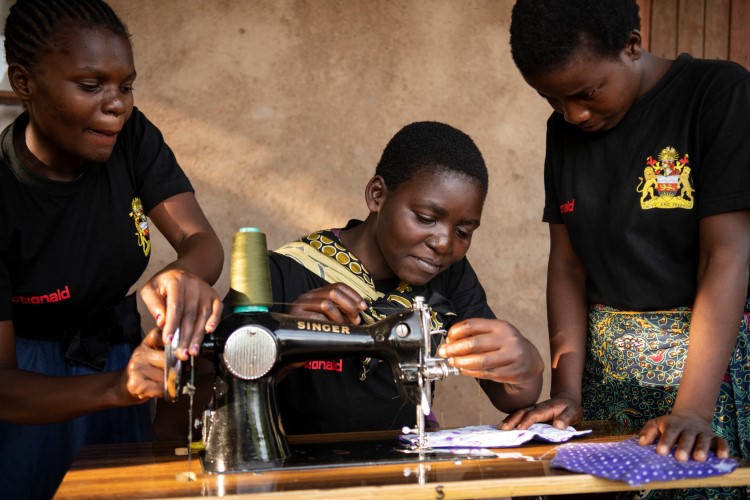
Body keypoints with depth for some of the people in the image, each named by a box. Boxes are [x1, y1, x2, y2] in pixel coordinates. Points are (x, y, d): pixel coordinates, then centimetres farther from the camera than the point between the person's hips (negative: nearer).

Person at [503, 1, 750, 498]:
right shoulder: (565, 130, 7)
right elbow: (567, 266, 6)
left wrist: (692, 410, -24)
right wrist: (566, 390, -5)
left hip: (710, 345, -4)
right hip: (604, 361, 5)